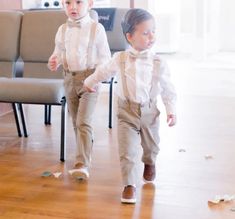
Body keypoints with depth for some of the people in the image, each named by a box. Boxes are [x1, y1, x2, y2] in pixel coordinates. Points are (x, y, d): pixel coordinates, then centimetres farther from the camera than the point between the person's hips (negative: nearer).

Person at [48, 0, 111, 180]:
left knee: (83, 122, -14)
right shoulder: (63, 30, 5)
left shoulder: (96, 28, -7)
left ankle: (83, 165, -15)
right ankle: (85, 155, 31)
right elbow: (59, 51, 14)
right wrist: (55, 61, -8)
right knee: (76, 122, 13)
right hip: (70, 78, 5)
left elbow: (105, 56, -3)